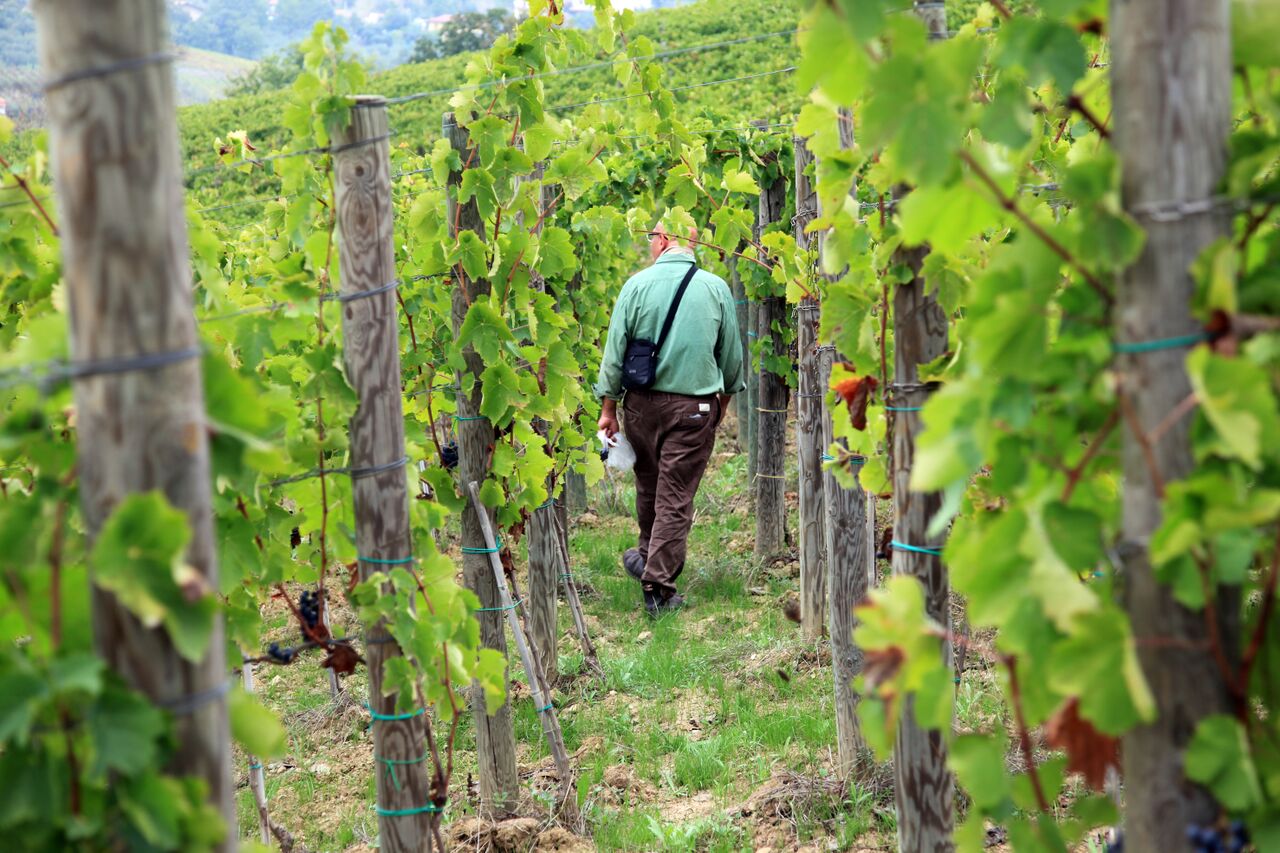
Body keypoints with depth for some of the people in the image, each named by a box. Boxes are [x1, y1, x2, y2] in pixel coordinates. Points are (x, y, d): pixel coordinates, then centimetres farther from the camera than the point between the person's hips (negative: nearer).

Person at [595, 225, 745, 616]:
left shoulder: (638, 284, -5)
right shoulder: (716, 287, -2)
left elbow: (615, 351, -4)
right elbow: (732, 356, 7)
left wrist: (609, 408, 5)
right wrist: (723, 398, 23)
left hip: (643, 404, 1)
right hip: (695, 407, -1)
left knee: (649, 486, 19)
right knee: (676, 497, 2)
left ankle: (649, 556, 40)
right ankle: (658, 585, 2)